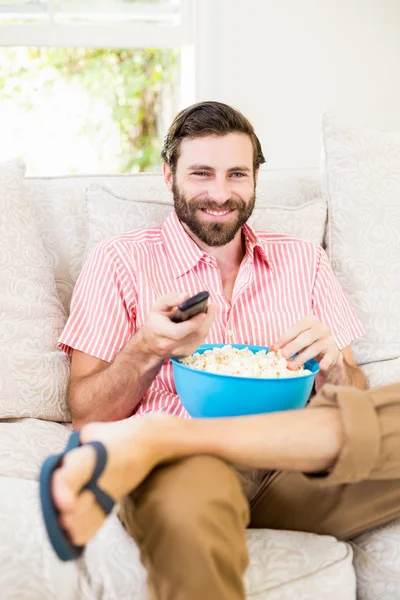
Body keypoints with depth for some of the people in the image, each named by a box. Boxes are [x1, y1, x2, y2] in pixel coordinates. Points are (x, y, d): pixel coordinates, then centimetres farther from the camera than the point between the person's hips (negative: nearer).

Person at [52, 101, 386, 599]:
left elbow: (352, 396, 17)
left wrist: (333, 366, -6)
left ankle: (148, 440, -31)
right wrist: (148, 351, -13)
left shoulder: (303, 261, 20)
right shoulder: (120, 261, 10)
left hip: (297, 463, 6)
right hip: (181, 465, -6)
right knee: (188, 508, -44)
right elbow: (85, 415, 5)